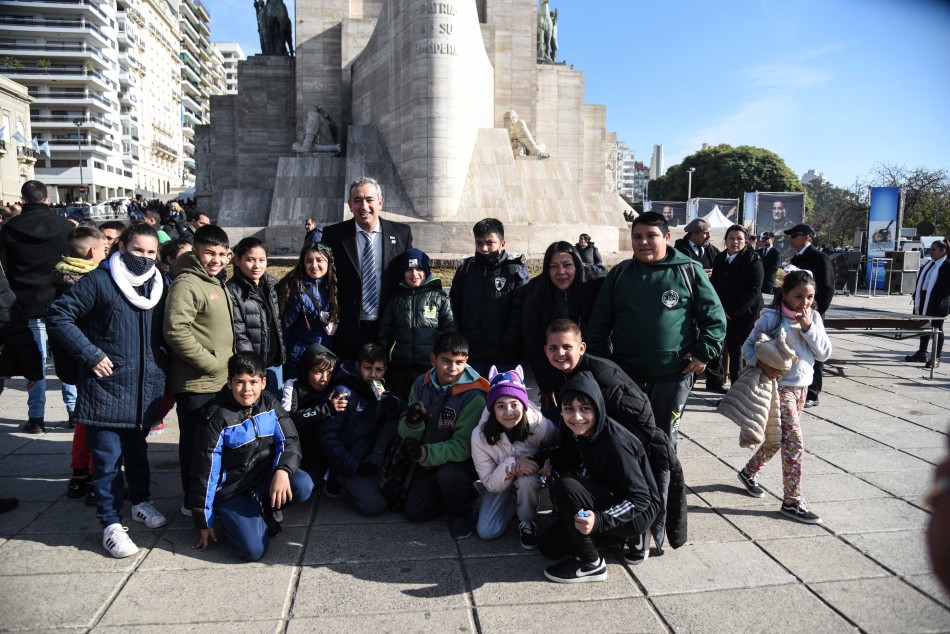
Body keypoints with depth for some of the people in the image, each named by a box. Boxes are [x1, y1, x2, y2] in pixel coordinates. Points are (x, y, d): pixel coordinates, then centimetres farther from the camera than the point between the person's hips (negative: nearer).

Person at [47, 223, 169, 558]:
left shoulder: (158, 285, 9)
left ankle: (141, 501, 37)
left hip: (146, 389, 5)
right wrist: (90, 354, -15)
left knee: (137, 450, 20)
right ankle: (111, 524, 12)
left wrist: (161, 362, 8)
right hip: (107, 386, -5)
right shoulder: (99, 281, -9)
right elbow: (59, 316, -10)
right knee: (108, 458, 1)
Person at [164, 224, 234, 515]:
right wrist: (210, 363, -20)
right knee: (195, 442, 3)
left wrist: (228, 364, 13)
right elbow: (176, 331, -25)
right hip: (196, 383, -9)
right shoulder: (187, 284, -15)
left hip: (220, 381, 9)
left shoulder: (218, 284, 15)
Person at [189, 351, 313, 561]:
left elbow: (289, 440, -4)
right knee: (253, 550, -21)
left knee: (303, 485, -27)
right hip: (231, 491, -4)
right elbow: (205, 471, -10)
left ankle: (267, 510, 4)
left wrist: (282, 470, -28)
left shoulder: (269, 403, -3)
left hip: (265, 478, 4)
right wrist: (204, 522, -5)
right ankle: (228, 516, 11)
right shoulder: (217, 418, -15)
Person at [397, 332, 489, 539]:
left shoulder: (473, 396, -25)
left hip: (463, 460, -5)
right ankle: (461, 492, 25)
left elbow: (464, 445, -27)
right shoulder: (422, 384, -8)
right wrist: (411, 423, -30)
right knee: (414, 512, 3)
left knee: (449, 474, -36)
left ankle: (460, 513, -3)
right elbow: (406, 434, -5)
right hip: (429, 461, 5)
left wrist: (427, 454, -43)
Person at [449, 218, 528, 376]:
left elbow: (519, 312, -10)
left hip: (504, 357, -3)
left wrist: (507, 344, -16)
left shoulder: (516, 270, -5)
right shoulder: (466, 267, 8)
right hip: (470, 354, 4)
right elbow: (454, 305, 12)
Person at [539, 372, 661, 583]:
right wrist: (552, 463, -16)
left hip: (638, 512, -8)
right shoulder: (577, 432, -7)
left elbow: (640, 498, -26)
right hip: (609, 499, 8)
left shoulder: (615, 442, -29)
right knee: (549, 547, 8)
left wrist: (600, 520, -36)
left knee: (565, 487, -29)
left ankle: (591, 564, -10)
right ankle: (625, 536, 15)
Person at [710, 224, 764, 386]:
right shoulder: (720, 259, 9)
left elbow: (753, 291, -12)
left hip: (747, 313, -4)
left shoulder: (753, 260, -6)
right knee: (732, 349, 6)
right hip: (727, 314, 4)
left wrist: (733, 311, -14)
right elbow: (715, 286, 9)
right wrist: (722, 309, -4)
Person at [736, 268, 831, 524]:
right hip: (780, 386, -7)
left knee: (778, 439, 17)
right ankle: (792, 501, -1)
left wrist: (809, 327, -14)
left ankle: (749, 472, 39)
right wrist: (762, 364, -27)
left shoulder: (813, 318, 4)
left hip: (801, 386, 7)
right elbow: (748, 346, -8)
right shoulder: (772, 318, -12)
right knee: (794, 442, -11)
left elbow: (824, 353, -1)